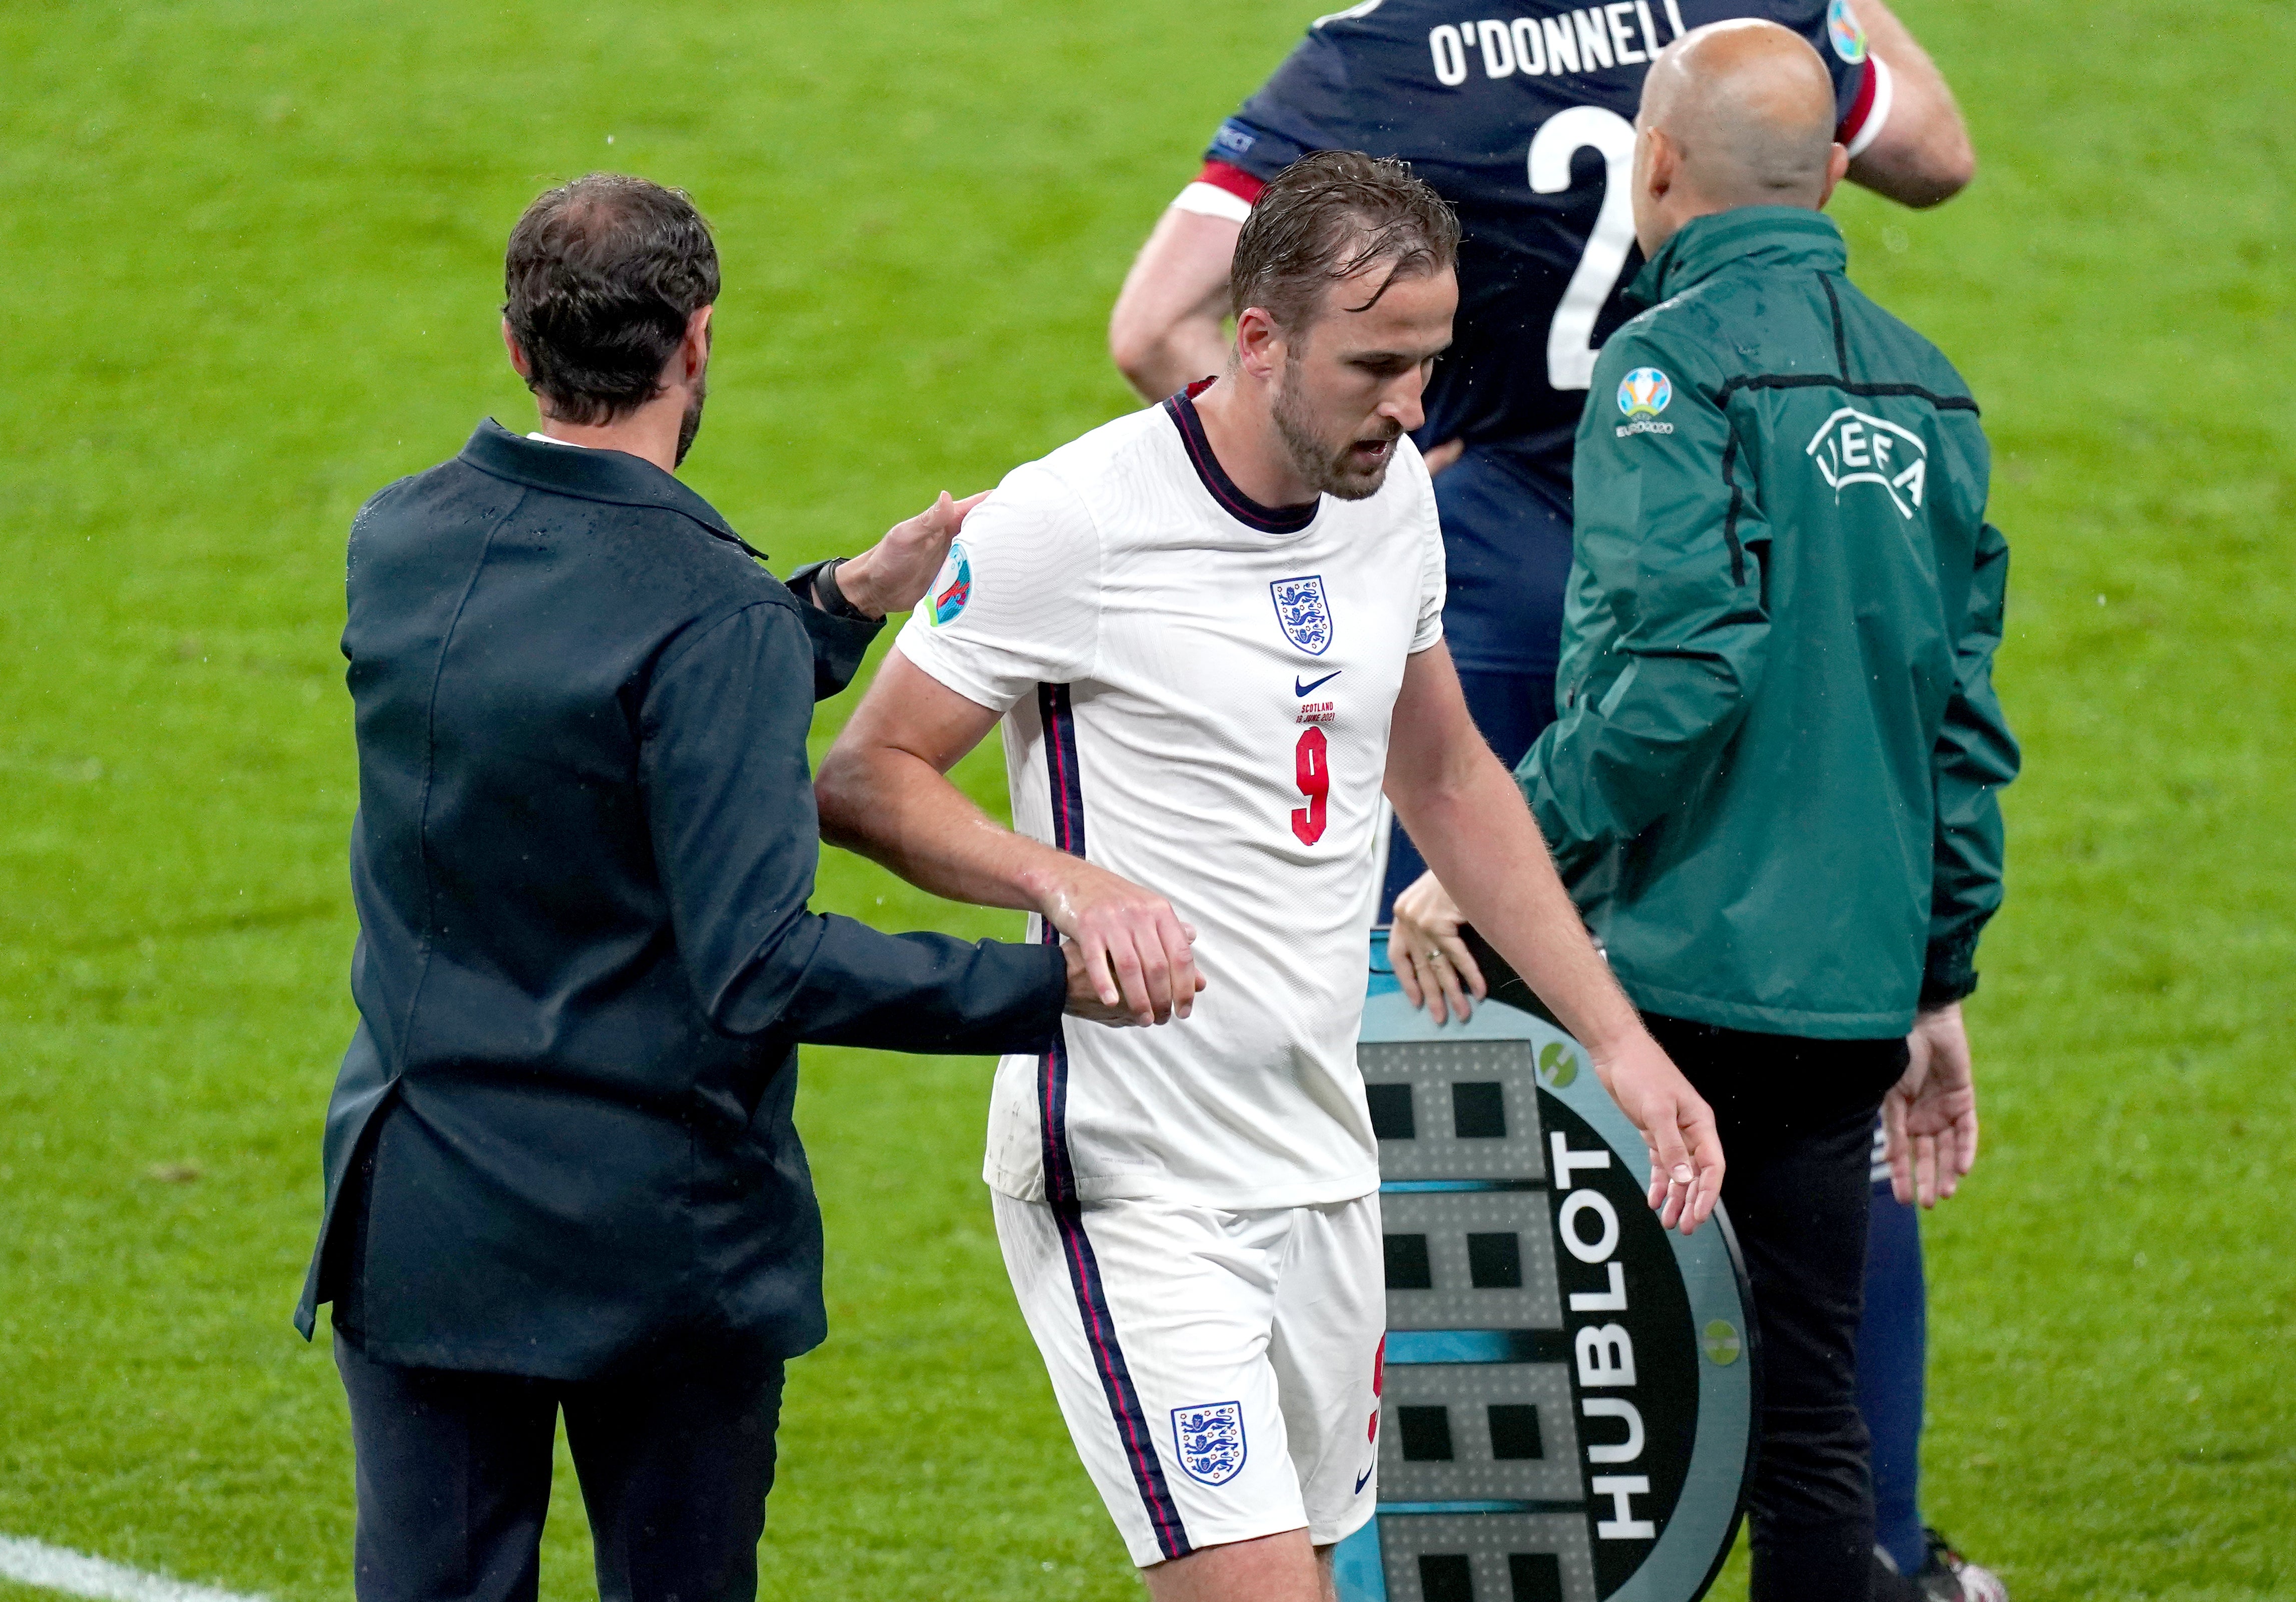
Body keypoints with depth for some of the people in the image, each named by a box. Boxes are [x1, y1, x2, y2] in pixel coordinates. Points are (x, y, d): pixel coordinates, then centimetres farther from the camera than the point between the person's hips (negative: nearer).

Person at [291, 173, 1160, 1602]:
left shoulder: (397, 546, 1)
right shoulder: (715, 617, -19)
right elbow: (759, 970, -24)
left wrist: (841, 604, 16)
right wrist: (1045, 985, -20)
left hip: (415, 1217, 5)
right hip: (660, 1241, -5)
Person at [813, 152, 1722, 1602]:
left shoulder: (1392, 495, 7)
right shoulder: (1072, 521, -15)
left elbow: (1448, 779, 21)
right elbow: (867, 778, -9)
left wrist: (1619, 1038, 17)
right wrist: (1068, 881, -26)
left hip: (1323, 1151, 7)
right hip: (1135, 1185, -7)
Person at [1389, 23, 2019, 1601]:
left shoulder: (1677, 362, -9)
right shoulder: (1928, 389, 13)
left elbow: (1678, 666, -22)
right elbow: (1966, 716, 17)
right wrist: (1943, 982, 23)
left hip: (1690, 976, -7)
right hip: (1855, 983, 7)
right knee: (1805, 1412, 8)